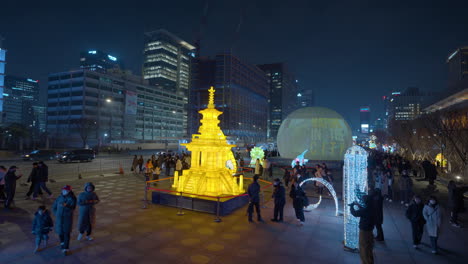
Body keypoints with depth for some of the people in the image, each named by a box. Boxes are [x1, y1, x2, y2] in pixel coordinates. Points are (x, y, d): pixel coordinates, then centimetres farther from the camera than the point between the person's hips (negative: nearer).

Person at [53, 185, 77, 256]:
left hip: (68, 219, -4)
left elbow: (72, 208, -21)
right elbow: (54, 207, 13)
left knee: (66, 233, -3)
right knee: (60, 231, 12)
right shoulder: (59, 198, 2)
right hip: (59, 218, 4)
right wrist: (57, 215, 3)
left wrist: (66, 206, -39)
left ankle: (66, 249, 4)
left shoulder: (72, 198, -10)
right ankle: (62, 242, 42)